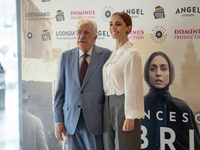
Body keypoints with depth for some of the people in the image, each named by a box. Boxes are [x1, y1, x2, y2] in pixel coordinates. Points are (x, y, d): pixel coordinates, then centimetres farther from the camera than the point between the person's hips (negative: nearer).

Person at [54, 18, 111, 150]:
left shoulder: (106, 55, -1)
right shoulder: (66, 56, 8)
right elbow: (60, 91, 8)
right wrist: (58, 120, 3)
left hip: (95, 122, -3)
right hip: (72, 121, 3)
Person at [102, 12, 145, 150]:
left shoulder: (132, 54, -13)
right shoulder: (114, 53, 12)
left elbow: (133, 88, -15)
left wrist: (130, 117, -16)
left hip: (123, 106, -8)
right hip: (109, 105, 8)